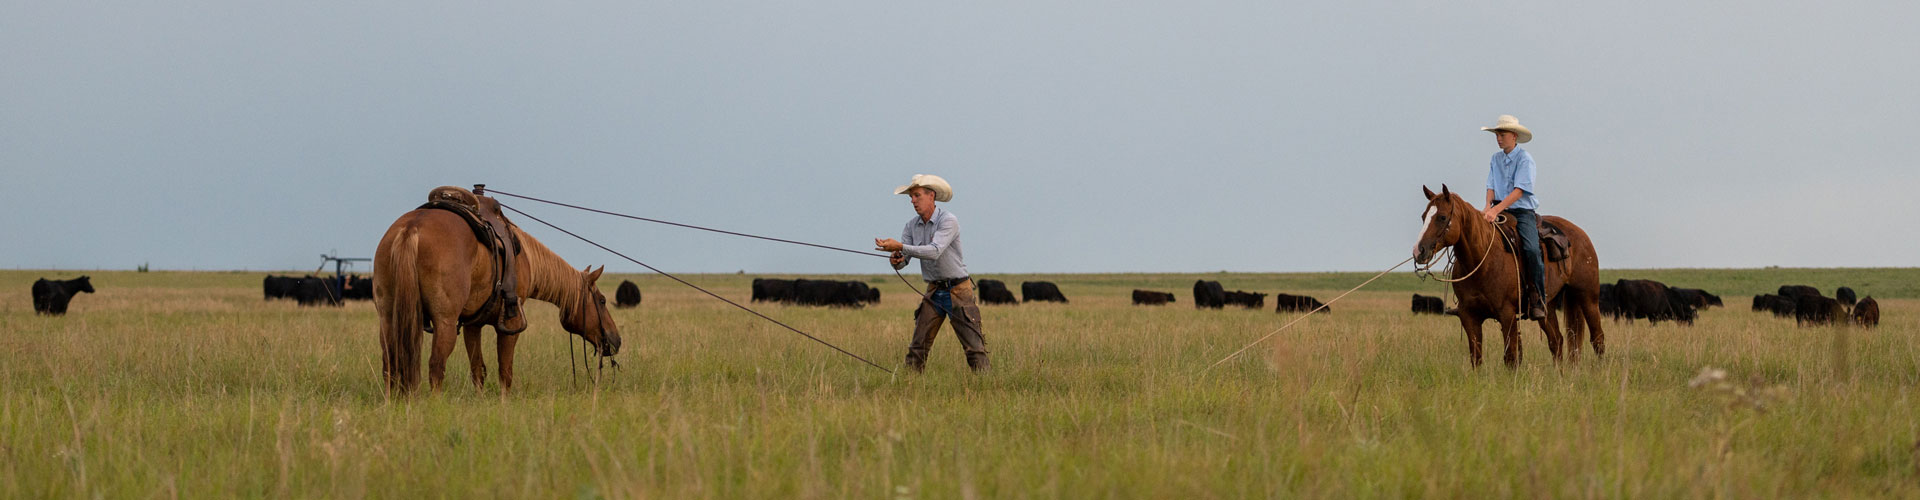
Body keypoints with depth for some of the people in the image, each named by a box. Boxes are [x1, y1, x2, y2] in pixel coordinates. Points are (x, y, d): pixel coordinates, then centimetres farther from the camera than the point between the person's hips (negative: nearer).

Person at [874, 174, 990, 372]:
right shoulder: (912, 225, 5)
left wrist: (900, 247, -36)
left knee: (974, 346, -7)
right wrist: (896, 260, -25)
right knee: (917, 346, -1)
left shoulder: (948, 221, -15)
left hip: (958, 290, -6)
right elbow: (902, 261, 0)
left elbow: (935, 251, -28)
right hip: (933, 291, 6)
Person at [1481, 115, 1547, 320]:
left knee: (1531, 249, -27)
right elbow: (1491, 186, 9)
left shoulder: (1524, 159, -7)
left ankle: (1537, 302, -18)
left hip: (1523, 211, -5)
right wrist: (1488, 207, -13)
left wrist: (1497, 209, -26)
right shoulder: (1496, 159, 12)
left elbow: (1519, 190, -16)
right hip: (1499, 211, 5)